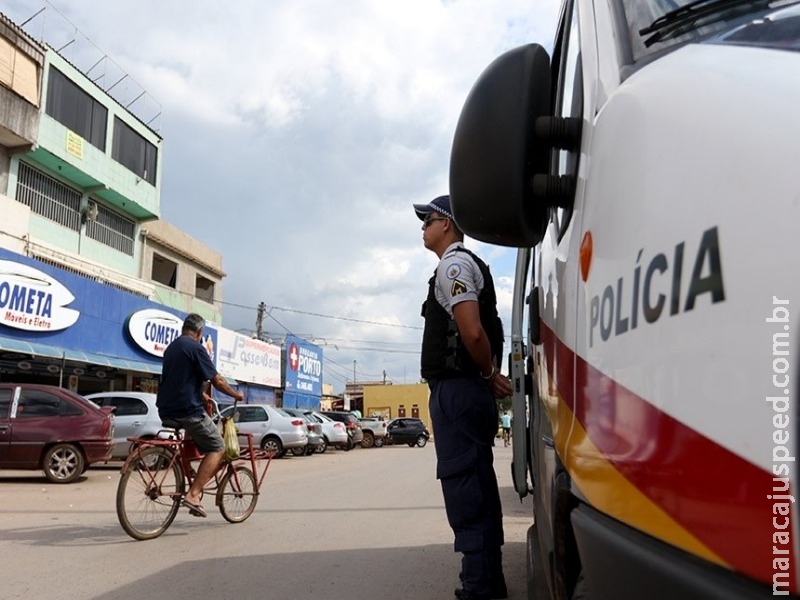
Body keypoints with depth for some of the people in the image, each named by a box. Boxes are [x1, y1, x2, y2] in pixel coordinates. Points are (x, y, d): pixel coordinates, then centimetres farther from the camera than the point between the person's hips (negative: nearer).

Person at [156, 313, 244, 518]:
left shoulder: (171, 347, 17)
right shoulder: (196, 348, -10)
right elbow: (217, 381, -10)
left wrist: (201, 395, 33)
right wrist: (236, 395, 5)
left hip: (167, 410, 9)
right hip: (188, 410, -9)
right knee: (217, 448, 1)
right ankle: (193, 494, -11)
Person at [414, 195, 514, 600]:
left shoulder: (452, 265, -9)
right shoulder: (469, 265, 23)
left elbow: (472, 332, -22)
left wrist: (490, 374, -9)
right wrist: (491, 376, 12)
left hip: (456, 389, -11)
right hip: (472, 389, 11)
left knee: (465, 490, -8)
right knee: (478, 488, 14)